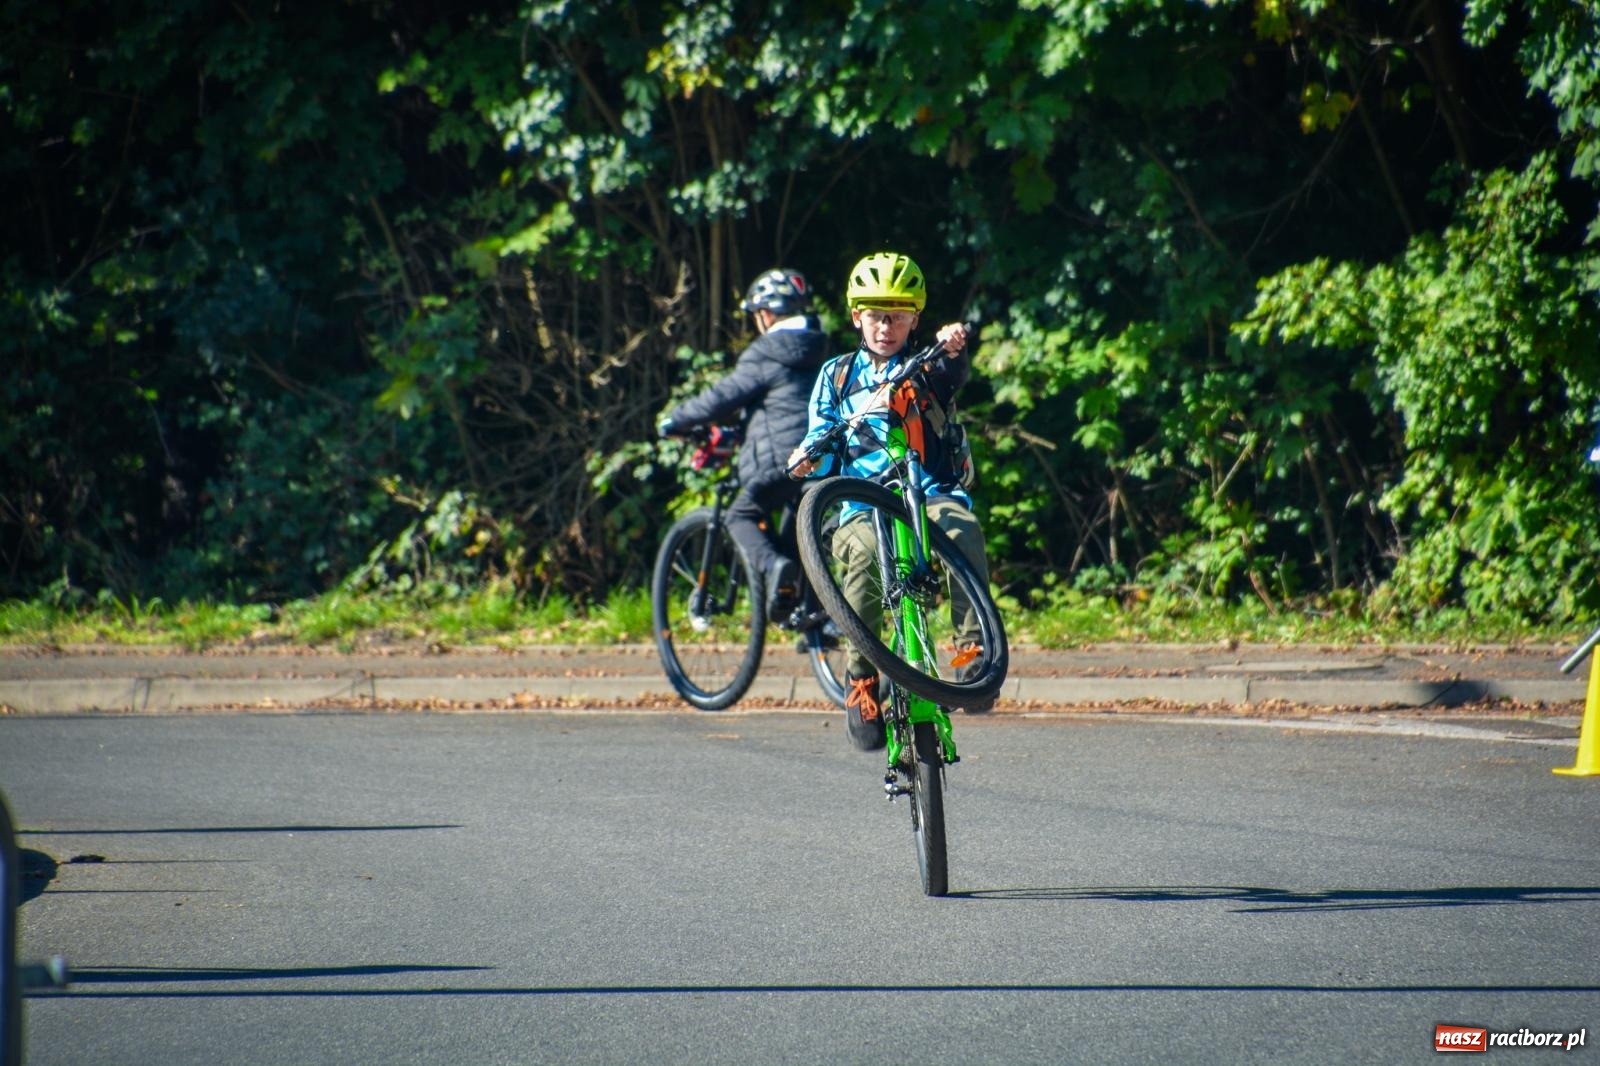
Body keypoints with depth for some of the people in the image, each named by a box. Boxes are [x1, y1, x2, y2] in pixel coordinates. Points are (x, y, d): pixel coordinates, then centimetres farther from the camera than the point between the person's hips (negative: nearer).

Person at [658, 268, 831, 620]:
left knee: (742, 515, 6)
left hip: (781, 461, -7)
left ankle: (773, 565, -21)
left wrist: (676, 420, 6)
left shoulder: (765, 357, -6)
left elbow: (723, 398, -7)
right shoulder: (817, 352, 19)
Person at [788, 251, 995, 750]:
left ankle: (975, 649, -32)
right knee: (864, 550, -35)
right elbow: (824, 448, 12)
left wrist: (954, 349, -34)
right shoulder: (836, 376, 19)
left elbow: (954, 374, -10)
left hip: (931, 492, 0)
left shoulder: (924, 368, 14)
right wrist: (809, 459, -13)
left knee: (962, 530, -36)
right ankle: (861, 676, -27)